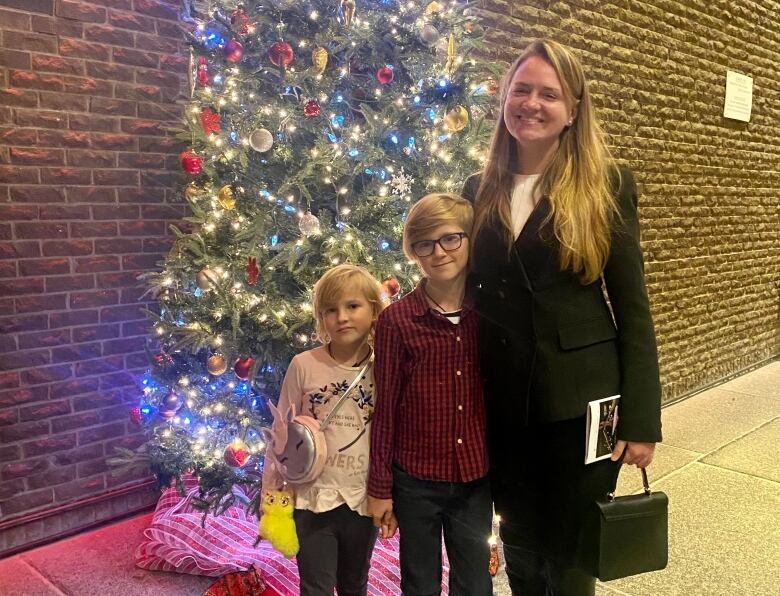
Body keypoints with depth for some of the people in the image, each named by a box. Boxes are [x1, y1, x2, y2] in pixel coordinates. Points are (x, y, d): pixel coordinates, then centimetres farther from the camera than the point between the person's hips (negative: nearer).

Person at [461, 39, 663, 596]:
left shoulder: (606, 185, -6)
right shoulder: (481, 190, 5)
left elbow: (633, 308, -6)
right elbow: (472, 291, 9)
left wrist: (641, 419, -9)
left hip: (580, 399, -3)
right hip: (502, 399, 4)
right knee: (520, 549, 19)